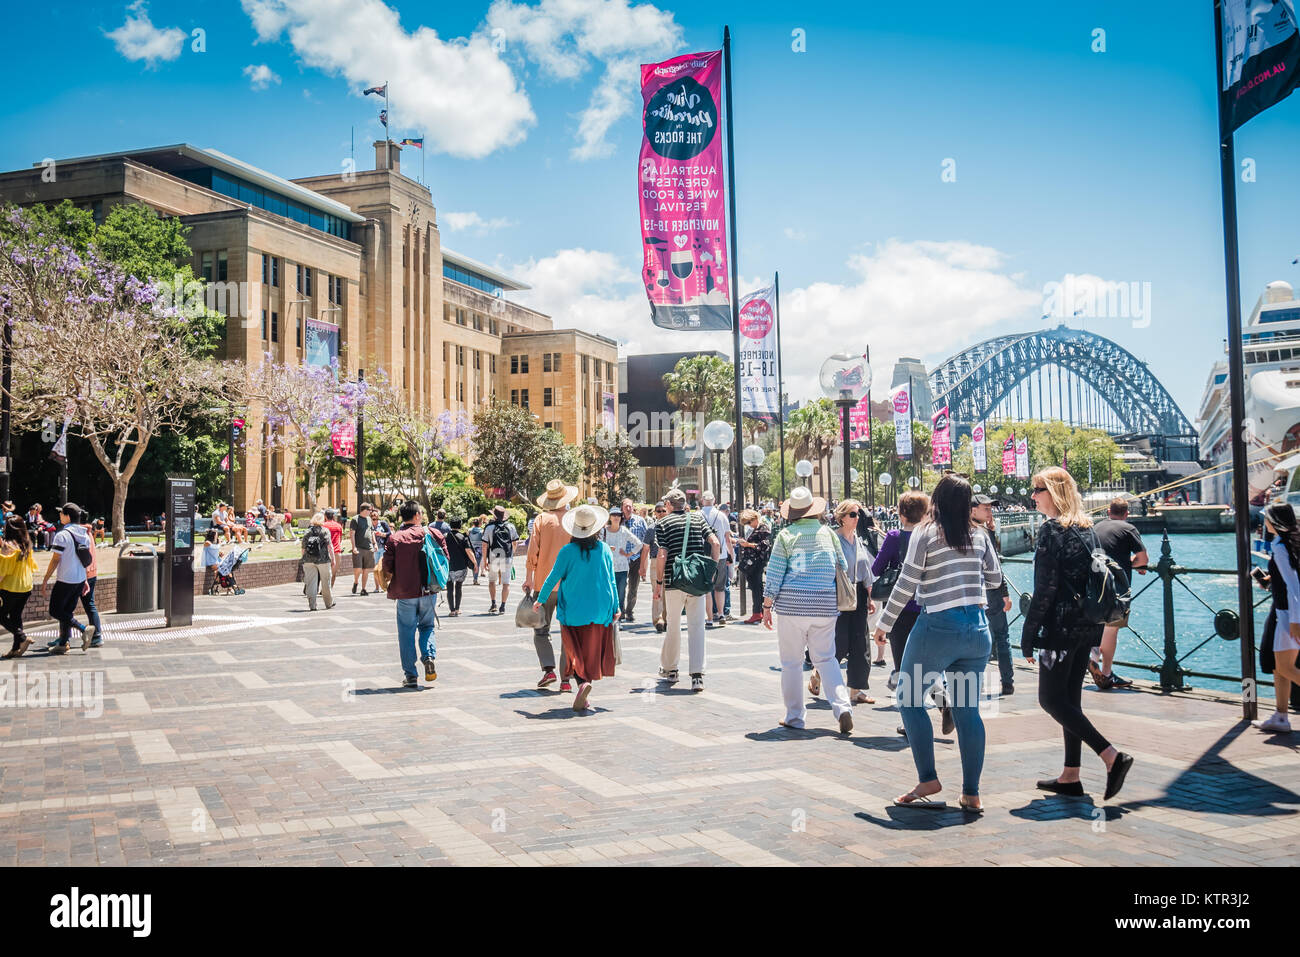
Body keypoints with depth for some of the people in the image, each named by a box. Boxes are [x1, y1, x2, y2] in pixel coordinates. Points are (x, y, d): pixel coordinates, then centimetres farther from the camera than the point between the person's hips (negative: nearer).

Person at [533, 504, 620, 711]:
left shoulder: (568, 551, -8)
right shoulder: (605, 550, -1)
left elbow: (553, 578, -3)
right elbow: (611, 582, 3)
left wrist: (540, 600, 9)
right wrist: (615, 608, 11)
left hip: (574, 609, -2)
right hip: (600, 609, 2)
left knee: (576, 650, 2)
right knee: (593, 650, 11)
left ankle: (583, 681, -23)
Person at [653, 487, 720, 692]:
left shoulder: (662, 524, -1)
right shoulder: (698, 520, 9)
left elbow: (662, 556, -9)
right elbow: (715, 544, -2)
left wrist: (658, 583, -1)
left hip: (674, 583, -2)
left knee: (673, 627, 13)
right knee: (697, 627, 1)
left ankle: (669, 670, 28)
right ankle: (697, 676, -7)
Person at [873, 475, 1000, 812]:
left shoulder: (925, 533, -6)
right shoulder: (979, 536, 7)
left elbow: (906, 584, -7)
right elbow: (995, 579, 17)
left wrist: (884, 624, 3)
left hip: (937, 627, -5)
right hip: (977, 629, 5)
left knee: (910, 698, 8)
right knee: (968, 709, 8)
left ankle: (927, 779, 3)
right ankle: (971, 793, 9)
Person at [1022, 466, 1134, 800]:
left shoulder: (1051, 530, -13)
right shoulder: (1087, 529, 11)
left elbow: (1044, 590, -17)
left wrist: (1028, 636, -12)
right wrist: (1093, 622, 20)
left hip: (1061, 627, -9)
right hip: (1087, 626, 9)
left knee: (1051, 699, -1)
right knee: (1070, 698, 13)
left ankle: (1112, 756, -12)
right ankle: (1070, 776, 18)